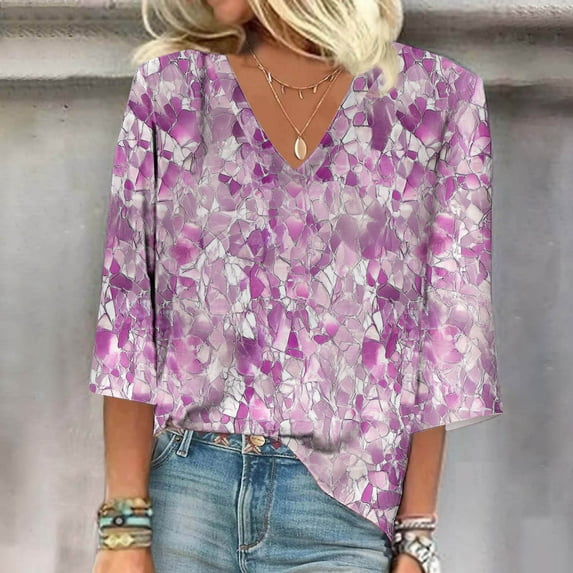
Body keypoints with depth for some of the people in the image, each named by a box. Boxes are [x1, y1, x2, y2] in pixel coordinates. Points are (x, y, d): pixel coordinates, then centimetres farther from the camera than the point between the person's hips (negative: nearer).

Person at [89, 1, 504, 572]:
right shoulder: (168, 85, 1)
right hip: (184, 488, 1)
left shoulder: (441, 97, -1)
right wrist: (125, 526, -6)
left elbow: (446, 332, 0)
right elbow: (128, 311, -1)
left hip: (346, 508, 0)